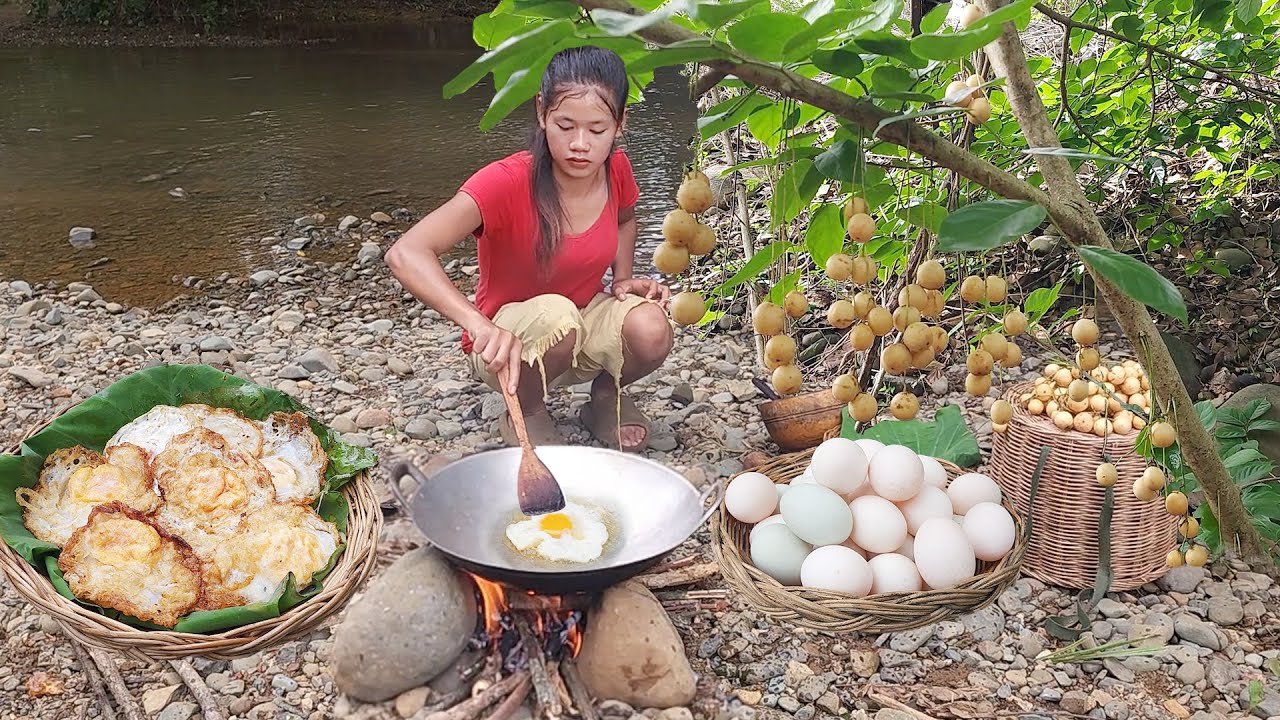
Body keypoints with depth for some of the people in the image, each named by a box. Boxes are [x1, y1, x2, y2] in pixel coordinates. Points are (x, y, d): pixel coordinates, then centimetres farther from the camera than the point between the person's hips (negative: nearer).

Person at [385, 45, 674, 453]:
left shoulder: (615, 168, -11)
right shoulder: (506, 182, -28)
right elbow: (405, 255, -40)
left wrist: (625, 280, -3)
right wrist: (478, 323, -55)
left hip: (586, 327, 4)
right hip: (508, 345, -4)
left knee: (651, 329, -28)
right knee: (557, 315, -38)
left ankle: (607, 395, 6)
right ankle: (526, 414, -6)